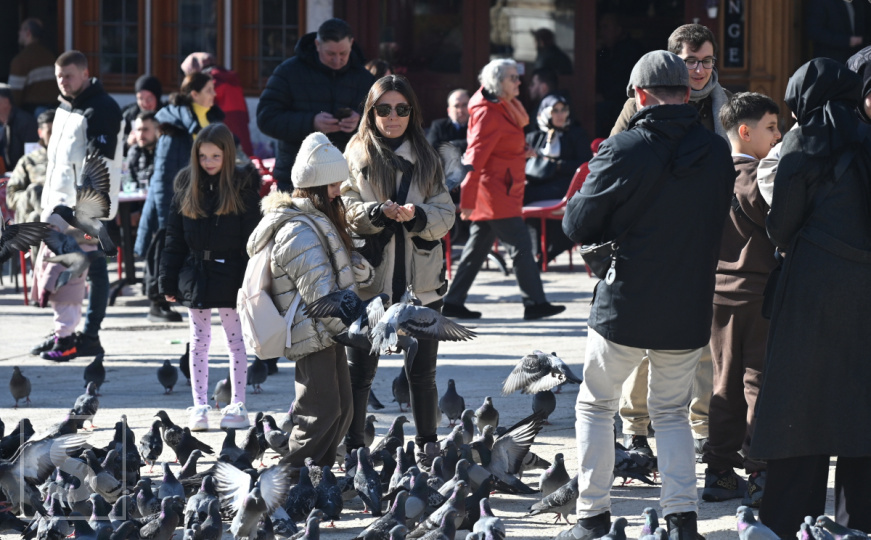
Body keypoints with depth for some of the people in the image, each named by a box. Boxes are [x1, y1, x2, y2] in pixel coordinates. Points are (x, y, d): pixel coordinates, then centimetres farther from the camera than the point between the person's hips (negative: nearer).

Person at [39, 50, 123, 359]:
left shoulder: (102, 109, -11)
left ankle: (90, 337, -3)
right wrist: (48, 200, 20)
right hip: (62, 205, 9)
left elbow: (99, 160, -18)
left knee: (93, 269, -5)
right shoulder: (64, 109, 19)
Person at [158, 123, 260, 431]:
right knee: (199, 342, 7)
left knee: (235, 340, 5)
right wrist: (169, 281, 3)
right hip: (195, 275, 3)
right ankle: (199, 406, 11)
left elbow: (251, 238, -5)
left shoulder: (243, 186, -4)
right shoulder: (186, 185, 5)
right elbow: (174, 236, 7)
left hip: (229, 275, -3)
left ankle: (237, 406, 11)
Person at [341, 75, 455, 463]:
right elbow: (346, 211, -3)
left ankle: (427, 448, 17)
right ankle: (352, 451, 10)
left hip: (421, 281, 2)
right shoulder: (356, 155, 5)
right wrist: (380, 212, -22)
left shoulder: (426, 159, 11)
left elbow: (446, 214, 5)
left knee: (422, 373, 7)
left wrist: (417, 215, -15)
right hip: (369, 277, -2)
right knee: (359, 372, 2)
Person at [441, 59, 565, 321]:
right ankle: (534, 303, -3)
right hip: (495, 193, -10)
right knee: (521, 243, -7)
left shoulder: (504, 109, 15)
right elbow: (475, 157, -21)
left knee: (478, 247, 12)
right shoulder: (488, 114, -16)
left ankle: (453, 302, 15)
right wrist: (467, 200, -24)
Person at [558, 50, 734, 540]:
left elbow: (577, 225, -10)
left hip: (624, 308, -3)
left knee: (596, 405, 14)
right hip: (690, 311, 4)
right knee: (673, 412, 18)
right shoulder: (718, 154, -2)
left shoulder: (624, 151, -15)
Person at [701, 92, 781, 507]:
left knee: (726, 384, 13)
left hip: (719, 290, 7)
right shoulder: (755, 177, -15)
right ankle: (759, 479, -3)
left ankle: (719, 473, 14)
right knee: (760, 381, -2)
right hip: (757, 292, -7)